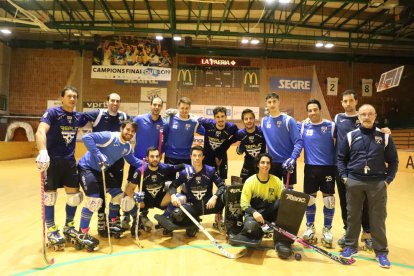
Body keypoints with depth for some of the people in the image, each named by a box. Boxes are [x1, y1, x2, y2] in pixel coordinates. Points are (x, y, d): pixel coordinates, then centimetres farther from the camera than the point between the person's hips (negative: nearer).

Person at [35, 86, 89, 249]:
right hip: (51, 161, -5)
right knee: (50, 196, 2)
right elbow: (41, 131, -26)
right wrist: (43, 152, -40)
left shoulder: (78, 117, 5)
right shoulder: (52, 112, -11)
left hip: (69, 161, 5)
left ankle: (69, 227, 27)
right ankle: (52, 231, 19)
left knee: (74, 195, 7)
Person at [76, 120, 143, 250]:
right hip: (86, 168, -9)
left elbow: (133, 160, 15)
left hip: (101, 171, 9)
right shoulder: (110, 136, -24)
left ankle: (111, 223, 31)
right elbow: (86, 137, -31)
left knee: (118, 194, 11)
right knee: (95, 199, -20)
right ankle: (82, 234, -4)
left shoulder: (128, 147, 0)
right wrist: (98, 154, -38)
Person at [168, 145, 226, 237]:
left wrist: (214, 197, -25)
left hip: (208, 204, 0)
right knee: (176, 215, -29)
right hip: (192, 205, 0)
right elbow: (173, 186, 0)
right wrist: (173, 195, -22)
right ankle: (193, 223, 4)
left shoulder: (210, 170, -5)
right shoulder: (185, 171, -6)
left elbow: (222, 186, -7)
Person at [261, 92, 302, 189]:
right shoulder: (264, 121, 4)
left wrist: (293, 158, -23)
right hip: (272, 163, 4)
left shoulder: (288, 120, -9)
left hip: (287, 162, -4)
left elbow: (298, 142, -12)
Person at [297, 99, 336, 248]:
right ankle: (310, 227, 27)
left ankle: (327, 229, 22)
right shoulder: (303, 126, 2)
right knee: (309, 199, 8)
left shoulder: (331, 126, -1)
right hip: (310, 167, 1)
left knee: (329, 200, 3)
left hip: (328, 167, -1)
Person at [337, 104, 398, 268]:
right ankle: (350, 246, 25)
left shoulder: (384, 136, 3)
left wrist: (388, 179, -1)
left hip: (377, 184, 0)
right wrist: (344, 176, 0)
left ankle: (381, 252, 20)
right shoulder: (351, 136, 3)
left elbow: (393, 161, 7)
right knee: (353, 216, 10)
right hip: (354, 182, 1)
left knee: (378, 219, 6)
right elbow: (341, 158, 9)